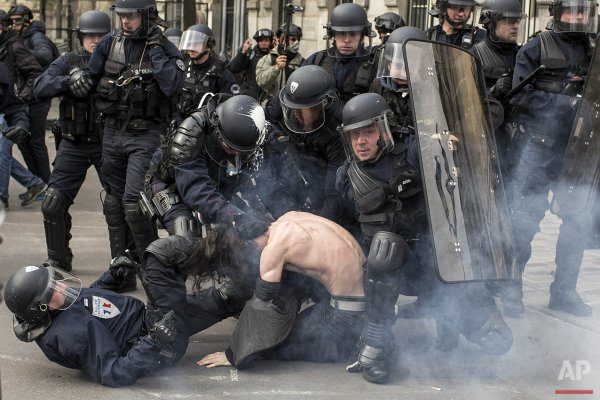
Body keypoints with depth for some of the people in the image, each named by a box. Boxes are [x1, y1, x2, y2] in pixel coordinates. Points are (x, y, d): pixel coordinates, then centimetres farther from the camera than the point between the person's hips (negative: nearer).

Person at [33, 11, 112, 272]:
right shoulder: (69, 62, 3)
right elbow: (40, 89, -9)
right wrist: (72, 81, -23)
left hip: (108, 145, -1)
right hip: (73, 145, 2)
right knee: (53, 205, 0)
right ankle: (58, 260, 15)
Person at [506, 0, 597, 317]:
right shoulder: (536, 48, -2)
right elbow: (521, 95, -10)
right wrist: (568, 103, -13)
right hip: (538, 150, -5)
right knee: (525, 220, -2)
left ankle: (564, 291, 22)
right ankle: (511, 288, 10)